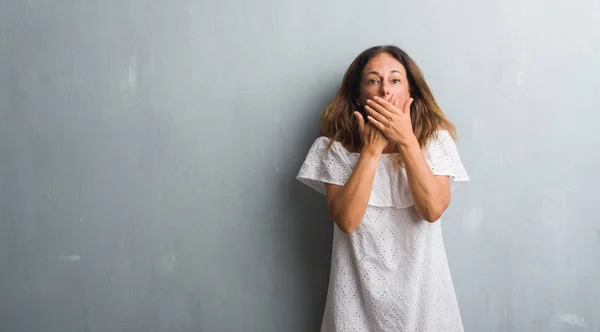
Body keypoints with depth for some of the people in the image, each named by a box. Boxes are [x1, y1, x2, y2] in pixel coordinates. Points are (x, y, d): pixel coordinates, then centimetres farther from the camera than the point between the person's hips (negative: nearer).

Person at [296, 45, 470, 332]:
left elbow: (433, 209, -18)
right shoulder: (334, 146, -9)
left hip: (420, 281, 1)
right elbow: (346, 220, -19)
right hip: (360, 283, -1)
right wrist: (372, 148, -21)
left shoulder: (435, 138, -6)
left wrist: (407, 141, -23)